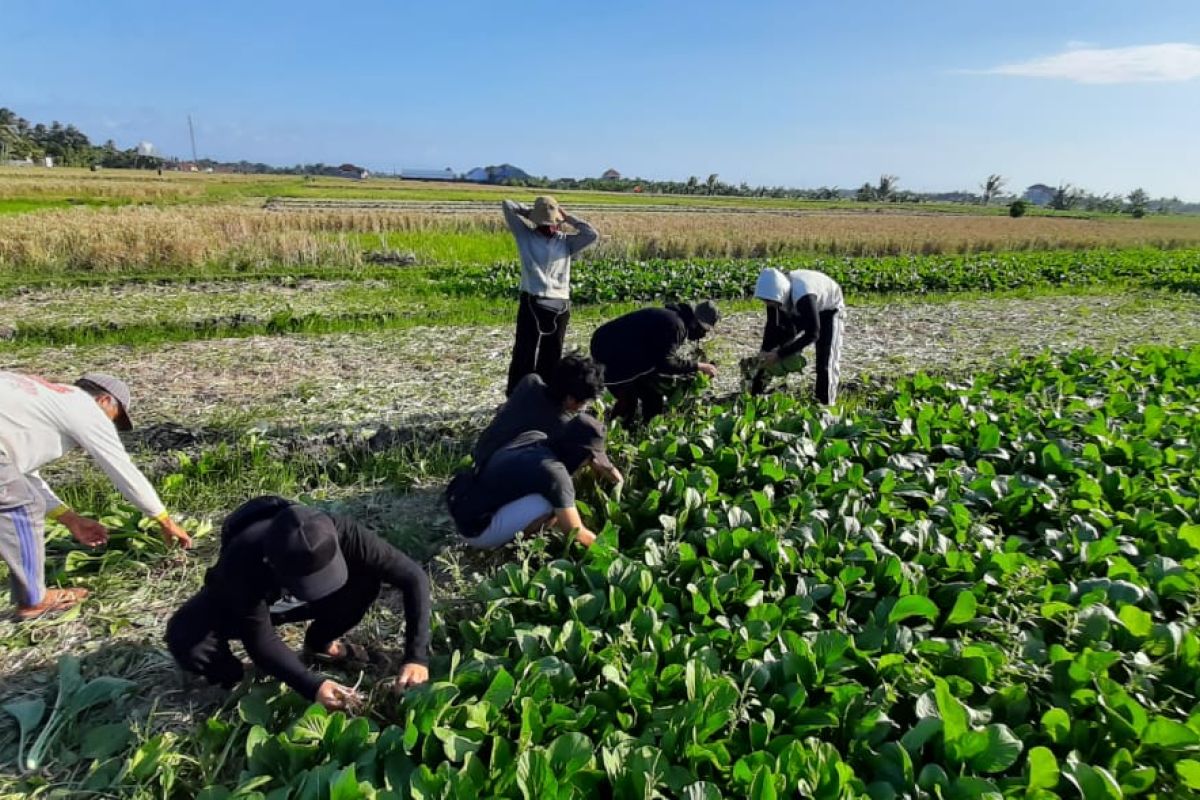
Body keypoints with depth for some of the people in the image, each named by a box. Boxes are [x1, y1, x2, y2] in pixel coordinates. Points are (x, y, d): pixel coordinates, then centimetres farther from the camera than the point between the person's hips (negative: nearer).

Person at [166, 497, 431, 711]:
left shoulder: (341, 533, -37)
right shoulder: (242, 562, -41)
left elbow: (413, 577, -34)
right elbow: (260, 640, -32)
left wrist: (416, 656, -40)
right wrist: (312, 686, -43)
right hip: (238, 597, -2)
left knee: (367, 582, -26)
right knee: (184, 639, -33)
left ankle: (319, 642, 4)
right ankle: (234, 678, 1)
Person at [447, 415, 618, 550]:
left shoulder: (534, 437, 0)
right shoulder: (554, 472, -23)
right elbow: (575, 533, -17)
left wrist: (608, 468, 22)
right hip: (476, 530, -8)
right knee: (551, 503, -21)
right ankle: (509, 542, 1)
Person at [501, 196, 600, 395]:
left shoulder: (566, 241, 12)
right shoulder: (525, 235, 8)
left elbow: (592, 235, 0)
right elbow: (508, 206, 7)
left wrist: (568, 217, 6)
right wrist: (530, 212, 13)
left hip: (559, 307, 2)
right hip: (531, 304, -2)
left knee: (551, 356, 8)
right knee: (524, 353, -3)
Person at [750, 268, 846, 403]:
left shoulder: (802, 295, -44)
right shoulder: (775, 291, -24)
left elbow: (812, 334, -40)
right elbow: (772, 326, -12)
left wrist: (780, 354, -42)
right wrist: (765, 352, -24)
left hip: (828, 309, -6)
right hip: (799, 311, 6)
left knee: (826, 361, -18)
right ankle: (754, 393, 12)